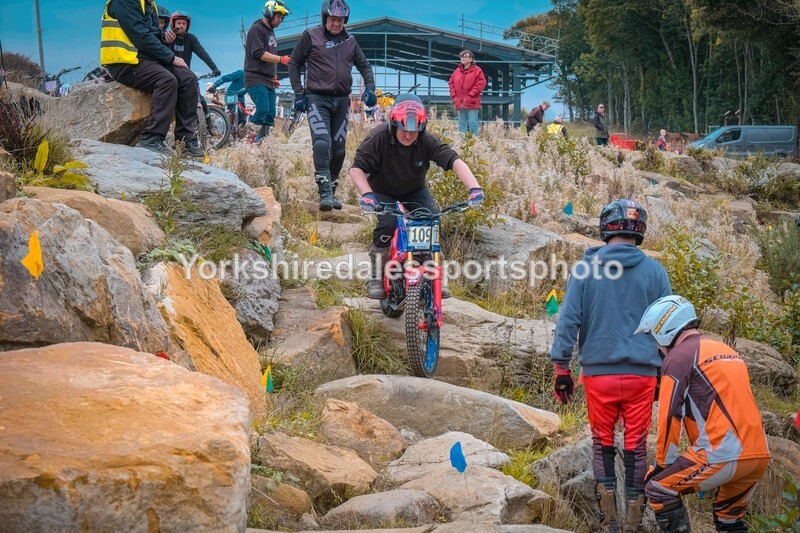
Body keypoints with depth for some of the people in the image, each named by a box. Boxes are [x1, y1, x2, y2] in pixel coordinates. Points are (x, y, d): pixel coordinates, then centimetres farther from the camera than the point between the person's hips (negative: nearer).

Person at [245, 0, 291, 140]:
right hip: (256, 79, -9)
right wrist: (281, 59, -23)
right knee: (263, 109, -21)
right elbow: (259, 54, -20)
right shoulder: (257, 29, -8)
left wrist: (274, 77, 20)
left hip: (268, 81, 9)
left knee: (270, 113, 3)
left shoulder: (271, 31, 20)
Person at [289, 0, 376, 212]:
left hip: (341, 100, 4)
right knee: (322, 143, -21)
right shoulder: (311, 36, -1)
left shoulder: (349, 40, 10)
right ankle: (325, 193, -23)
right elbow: (294, 63, 5)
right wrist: (298, 93, -3)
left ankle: (331, 192, 19)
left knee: (338, 149, 6)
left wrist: (369, 87, 4)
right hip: (317, 99, -4)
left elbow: (364, 65, 20)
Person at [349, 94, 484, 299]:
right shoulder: (378, 138, -28)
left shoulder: (427, 141, -23)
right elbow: (356, 169, -30)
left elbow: (454, 161, -32)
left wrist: (474, 188, -47)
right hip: (383, 192, -2)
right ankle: (376, 277, -13)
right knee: (387, 223, -30)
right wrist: (366, 194, -48)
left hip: (414, 191, 2)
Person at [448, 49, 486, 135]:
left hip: (472, 103, -5)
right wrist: (454, 96, 5)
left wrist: (471, 95, -12)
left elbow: (481, 83, -9)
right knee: (462, 123, 9)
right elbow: (451, 83, 18)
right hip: (459, 103, 5)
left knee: (472, 123, -6)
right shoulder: (457, 71, 14)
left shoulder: (477, 70, -2)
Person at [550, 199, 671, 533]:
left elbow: (568, 321, -3)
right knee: (636, 445, 10)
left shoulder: (585, 269, -2)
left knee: (602, 442, 14)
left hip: (598, 371, 0)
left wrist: (561, 368, 5)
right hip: (642, 373, 0)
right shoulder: (654, 271, 0)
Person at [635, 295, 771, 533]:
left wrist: (663, 463, 7)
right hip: (759, 455, 8)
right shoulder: (727, 351, 24)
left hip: (723, 456, -8)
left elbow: (670, 416, -6)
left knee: (659, 490, 7)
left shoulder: (679, 356, -2)